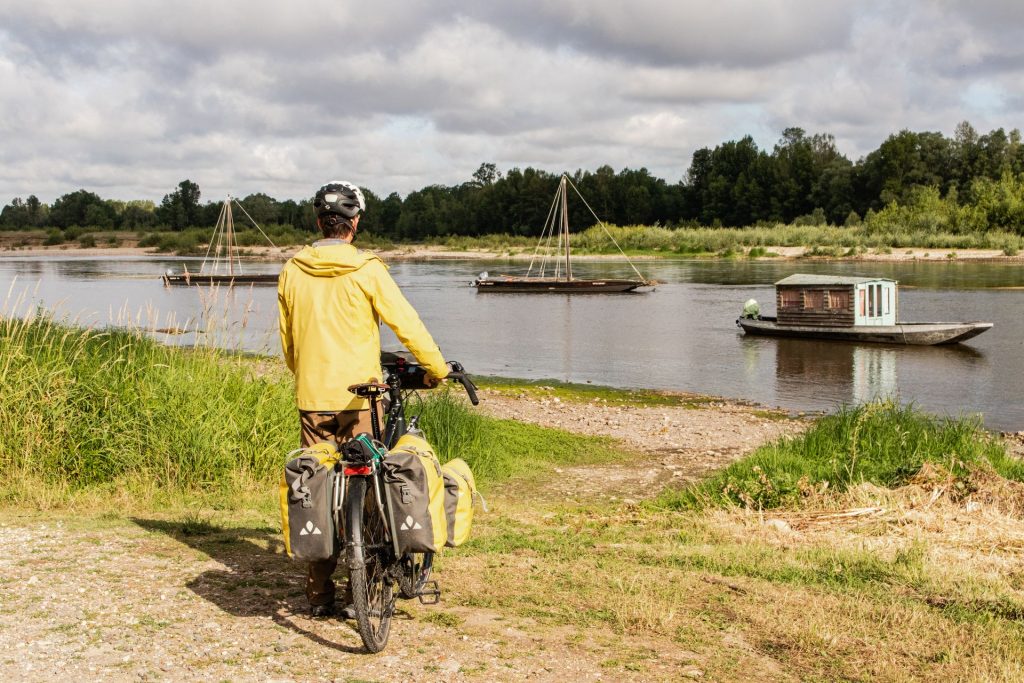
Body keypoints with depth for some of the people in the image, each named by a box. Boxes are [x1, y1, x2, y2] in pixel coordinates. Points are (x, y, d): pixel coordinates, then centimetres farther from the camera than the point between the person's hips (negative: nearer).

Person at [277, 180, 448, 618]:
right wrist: (437, 368, 3)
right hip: (358, 394, -3)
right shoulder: (366, 270, -8)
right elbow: (406, 324, -8)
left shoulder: (291, 272, 4)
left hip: (311, 396, 3)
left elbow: (287, 340, 13)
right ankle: (359, 592, 8)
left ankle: (319, 594, 12)